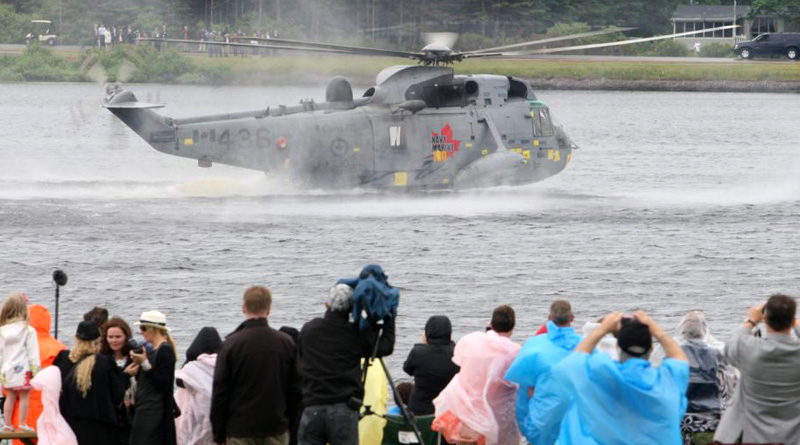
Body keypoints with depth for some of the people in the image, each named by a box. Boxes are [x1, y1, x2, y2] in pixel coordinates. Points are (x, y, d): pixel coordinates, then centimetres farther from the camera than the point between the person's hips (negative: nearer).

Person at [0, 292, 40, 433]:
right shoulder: (28, 331, -9)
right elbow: (33, 353, -9)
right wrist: (35, 370, -4)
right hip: (23, 369, -4)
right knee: (24, 397, 3)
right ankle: (22, 425, 1)